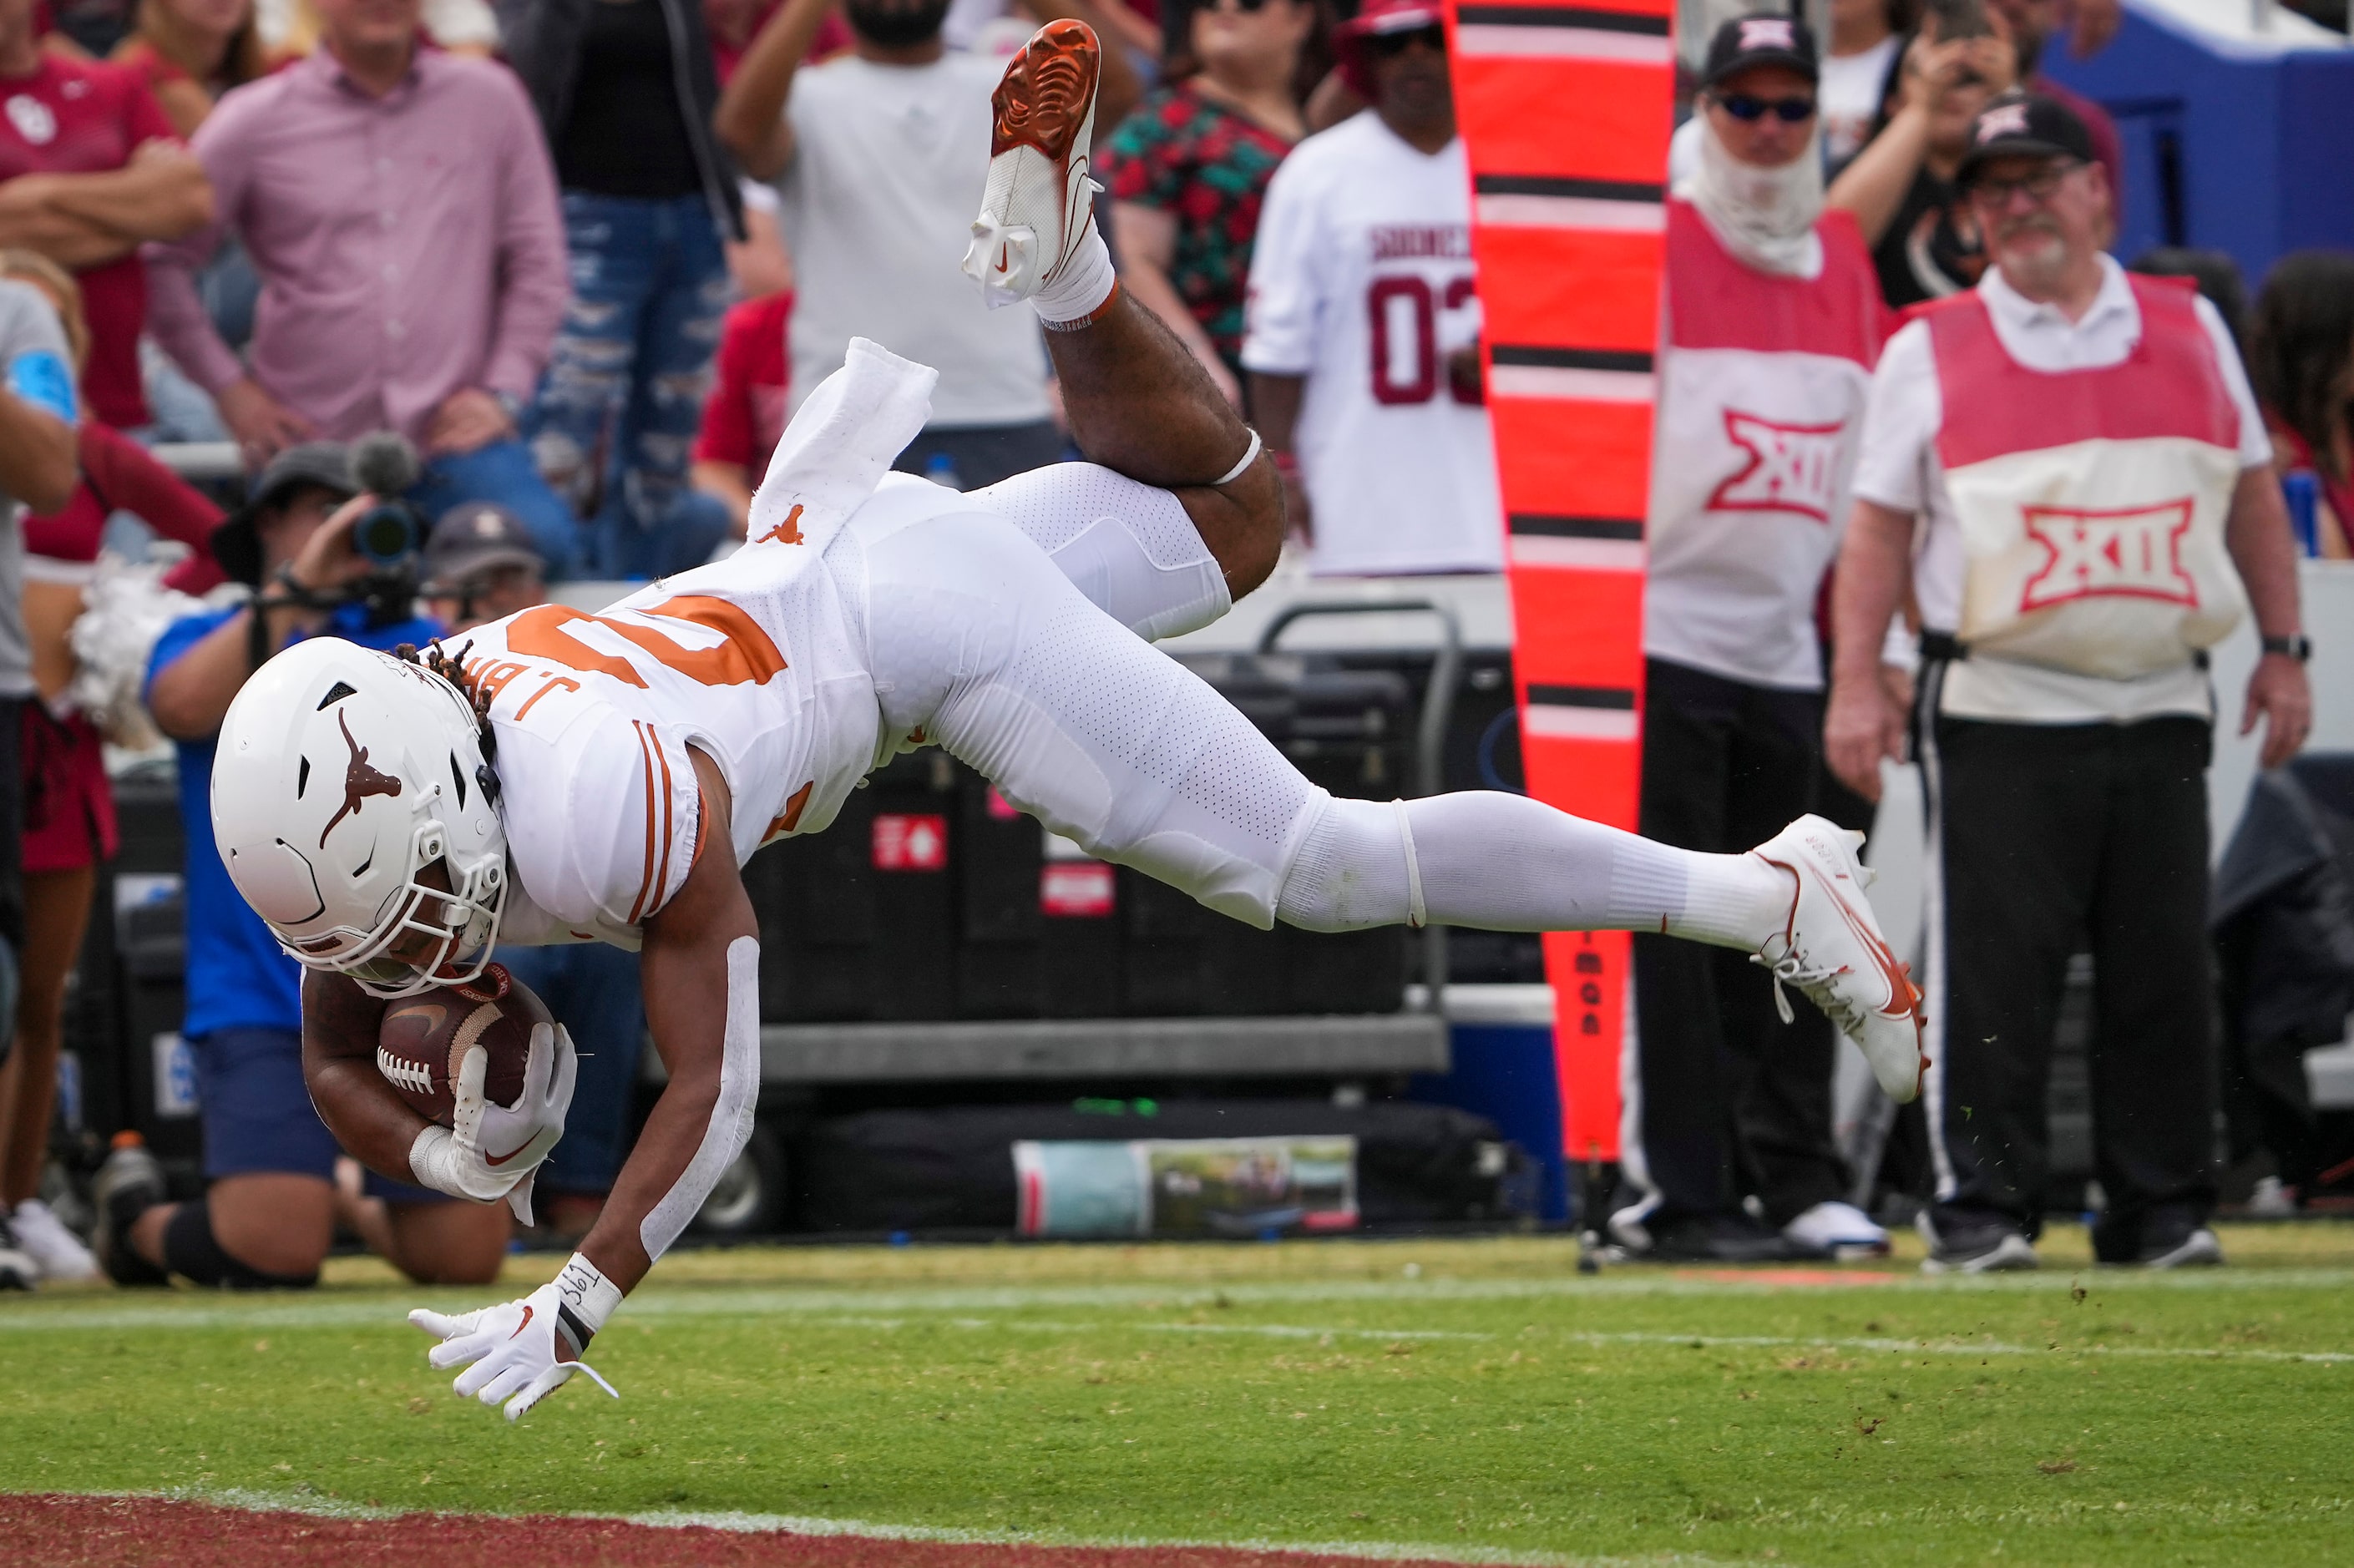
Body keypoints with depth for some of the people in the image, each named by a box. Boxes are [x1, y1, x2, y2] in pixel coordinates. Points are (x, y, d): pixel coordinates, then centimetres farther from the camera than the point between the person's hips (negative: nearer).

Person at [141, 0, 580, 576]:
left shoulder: (488, 100, 9)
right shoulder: (254, 122, 4)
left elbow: (537, 262, 9)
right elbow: (163, 263, 6)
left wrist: (502, 392, -1)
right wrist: (229, 388, 1)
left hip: (454, 439, 0)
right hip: (311, 443, 0)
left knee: (538, 543, -26)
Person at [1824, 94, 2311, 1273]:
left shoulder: (2190, 328, 13)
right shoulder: (1929, 352, 5)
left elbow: (2251, 496, 18)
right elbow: (1880, 522, 3)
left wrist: (2282, 649, 13)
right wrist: (1856, 680, -6)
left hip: (2161, 712, 3)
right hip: (1998, 719, -3)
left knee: (2165, 973, 4)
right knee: (1993, 971, -6)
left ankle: (2162, 1208, 10)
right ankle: (1982, 1208, -1)